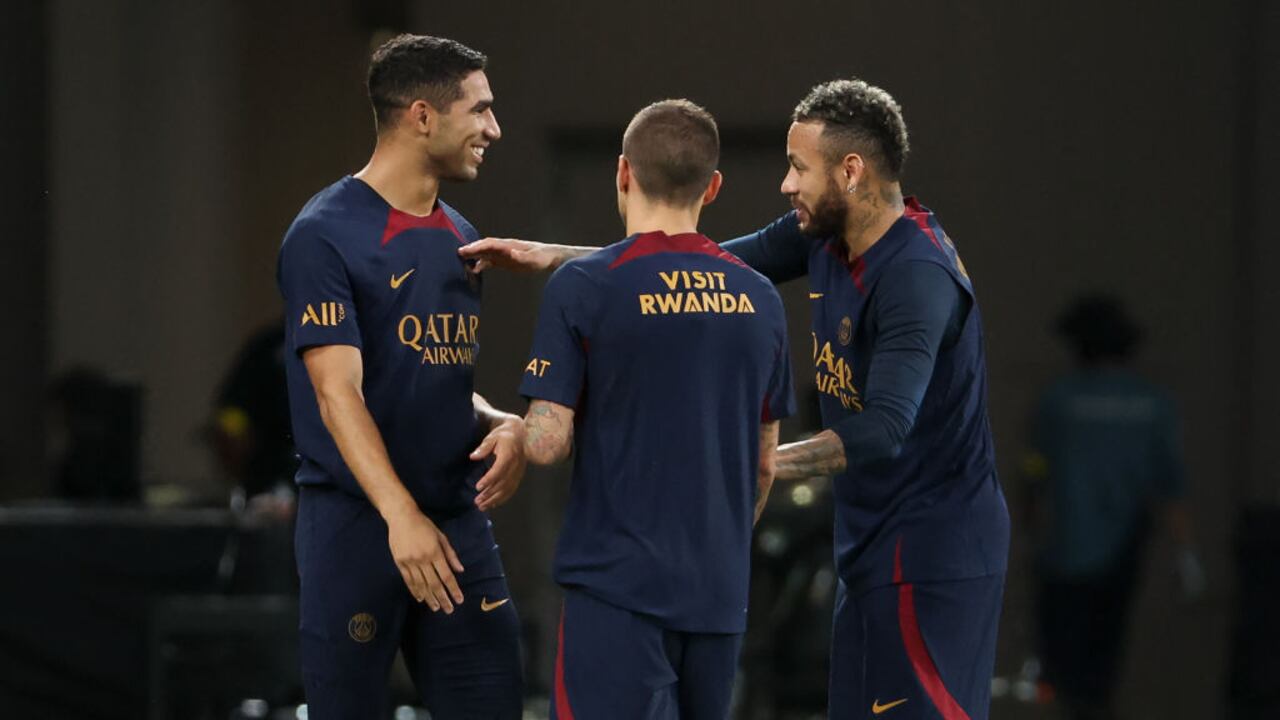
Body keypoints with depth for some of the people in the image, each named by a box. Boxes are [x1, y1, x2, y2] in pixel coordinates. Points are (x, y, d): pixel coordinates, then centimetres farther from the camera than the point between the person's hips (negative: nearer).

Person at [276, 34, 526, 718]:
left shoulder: (458, 237, 14)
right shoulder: (325, 236, -9)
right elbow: (338, 393, -18)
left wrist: (503, 427, -1)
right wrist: (401, 515, -29)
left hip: (458, 521, 7)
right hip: (358, 526, -7)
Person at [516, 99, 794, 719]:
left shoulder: (583, 287, -9)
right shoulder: (758, 299, 7)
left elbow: (547, 443, -11)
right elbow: (762, 466, 13)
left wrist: (508, 432, 11)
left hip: (619, 586, -5)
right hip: (719, 596, 5)